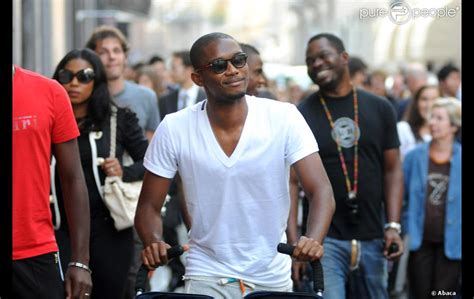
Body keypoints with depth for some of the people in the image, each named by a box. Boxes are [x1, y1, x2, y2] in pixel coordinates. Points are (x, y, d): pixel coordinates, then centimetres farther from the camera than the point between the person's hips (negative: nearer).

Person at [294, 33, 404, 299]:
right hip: (324, 239, -3)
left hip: (372, 239, 3)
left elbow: (392, 170, 9)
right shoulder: (301, 115, 1)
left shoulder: (380, 109, 8)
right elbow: (292, 182, -1)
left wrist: (393, 225, -1)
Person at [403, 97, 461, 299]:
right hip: (420, 241, 1)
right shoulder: (415, 156, 0)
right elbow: (400, 194, 7)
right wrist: (405, 229, 2)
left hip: (450, 243, -1)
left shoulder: (459, 158, -4)